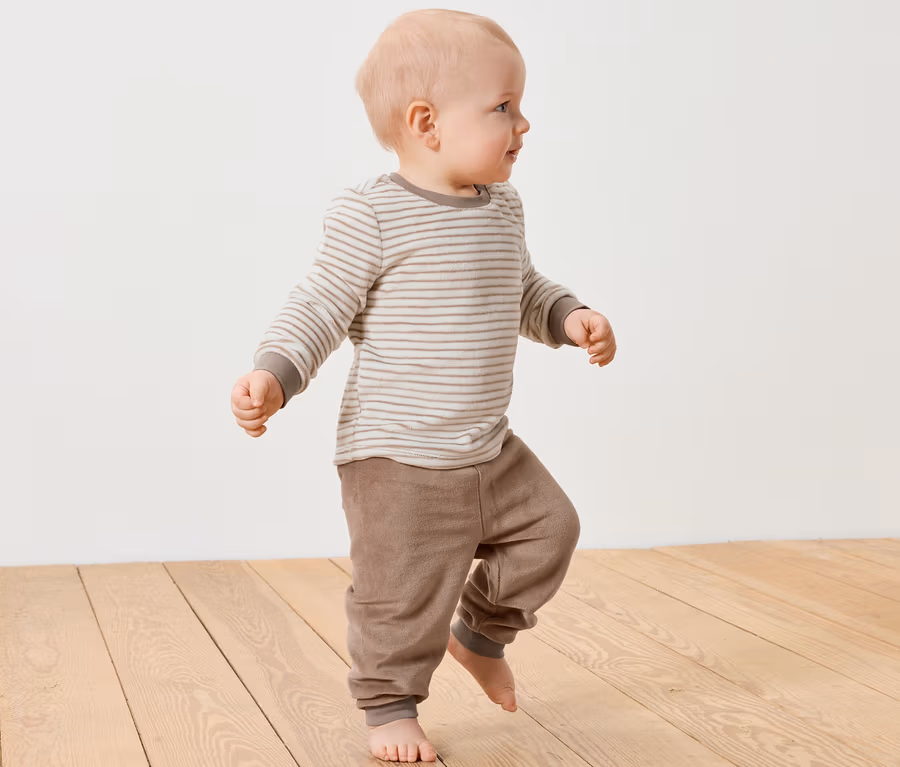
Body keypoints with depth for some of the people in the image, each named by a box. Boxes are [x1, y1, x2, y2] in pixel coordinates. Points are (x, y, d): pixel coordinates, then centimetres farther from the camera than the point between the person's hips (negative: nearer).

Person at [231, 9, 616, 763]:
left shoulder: (502, 208, 7)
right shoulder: (373, 215, -17)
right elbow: (321, 308, -14)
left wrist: (569, 317, 5)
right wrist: (272, 375, -27)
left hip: (491, 450, 7)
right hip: (396, 456, -7)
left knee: (548, 529, 14)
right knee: (404, 589, -2)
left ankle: (480, 634, 37)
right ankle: (391, 704, 22)